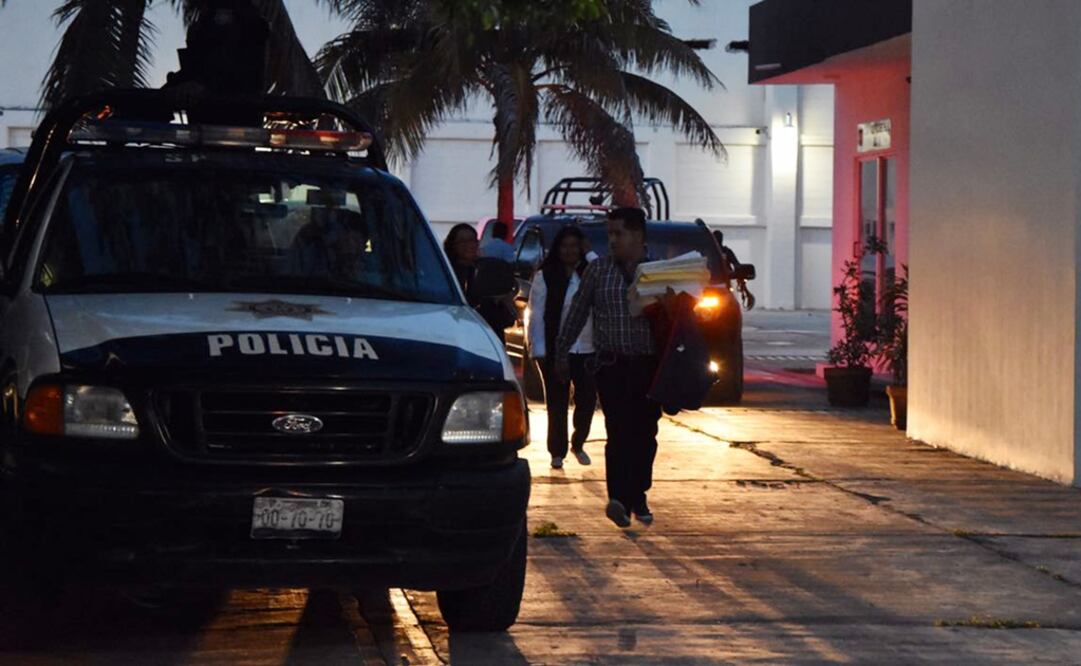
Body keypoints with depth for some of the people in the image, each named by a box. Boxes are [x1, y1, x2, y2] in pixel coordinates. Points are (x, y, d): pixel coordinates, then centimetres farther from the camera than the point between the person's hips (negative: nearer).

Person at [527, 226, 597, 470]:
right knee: (557, 403, 2)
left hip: (587, 349, 3)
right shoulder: (545, 277, 0)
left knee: (587, 399, 3)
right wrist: (538, 350, -9)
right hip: (556, 349, -3)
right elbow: (536, 315, -3)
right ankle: (557, 452, 12)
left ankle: (578, 444, 25)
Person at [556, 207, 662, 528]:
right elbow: (578, 312, 13)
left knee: (645, 435, 6)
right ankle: (619, 499, -21)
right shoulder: (598, 270, 6)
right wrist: (562, 351, 14)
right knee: (619, 432, -13)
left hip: (649, 365, 1)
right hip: (612, 365, -1)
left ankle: (637, 497, 20)